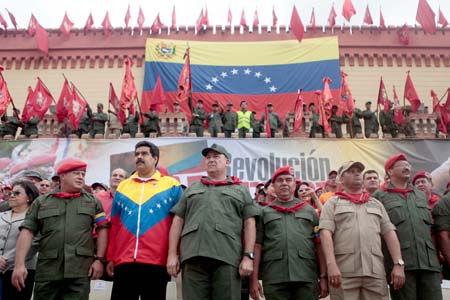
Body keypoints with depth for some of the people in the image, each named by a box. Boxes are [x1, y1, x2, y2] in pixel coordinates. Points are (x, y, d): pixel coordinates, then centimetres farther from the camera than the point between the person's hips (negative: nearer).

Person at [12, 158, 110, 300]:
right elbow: (27, 232, 4)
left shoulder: (92, 201, 12)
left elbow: (102, 229, 7)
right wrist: (19, 264, -6)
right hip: (47, 271, 1)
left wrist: (99, 259, -2)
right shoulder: (41, 202, 11)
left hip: (80, 272, -1)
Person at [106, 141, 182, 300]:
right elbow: (114, 226, 14)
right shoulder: (122, 187, 14)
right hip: (123, 261, 3)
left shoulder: (171, 185, 5)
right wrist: (111, 257, 11)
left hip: (157, 261, -2)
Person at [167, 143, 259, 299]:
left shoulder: (240, 190, 16)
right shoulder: (192, 189, 22)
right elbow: (178, 222, 16)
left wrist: (248, 256, -3)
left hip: (227, 258, -1)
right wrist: (172, 254, 5)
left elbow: (249, 224, 8)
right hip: (193, 257, 2)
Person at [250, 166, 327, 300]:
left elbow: (319, 246, 10)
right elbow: (257, 246, 7)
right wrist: (254, 279, -1)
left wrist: (323, 277, 2)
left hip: (307, 277, 1)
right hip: (274, 279, -1)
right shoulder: (264, 212, 12)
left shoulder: (309, 210, 15)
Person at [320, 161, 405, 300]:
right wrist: (331, 264, -17)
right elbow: (326, 232, -4)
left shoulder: (376, 203, 22)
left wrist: (398, 263, 2)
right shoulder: (333, 203, 9)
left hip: (375, 271, 3)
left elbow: (389, 233, 15)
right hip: (344, 271, -3)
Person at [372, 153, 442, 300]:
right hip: (400, 261, -4)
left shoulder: (421, 195, 23)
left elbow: (430, 226, 24)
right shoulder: (379, 196, 6)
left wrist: (436, 255, 16)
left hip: (429, 261, 5)